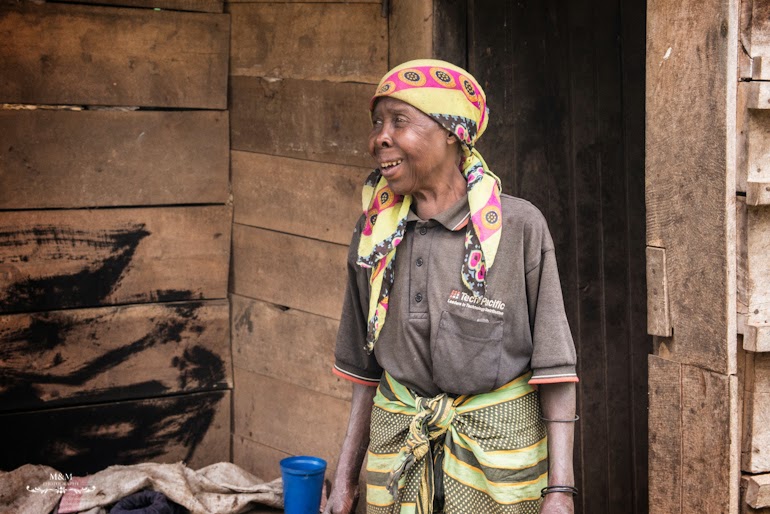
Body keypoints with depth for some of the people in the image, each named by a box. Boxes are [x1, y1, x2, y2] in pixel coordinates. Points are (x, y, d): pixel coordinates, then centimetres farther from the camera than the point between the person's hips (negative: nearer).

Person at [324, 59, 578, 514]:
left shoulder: (518, 227, -11)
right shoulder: (375, 235, 1)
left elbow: (553, 366, -10)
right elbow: (367, 370, 8)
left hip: (498, 451, -3)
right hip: (397, 448, 3)